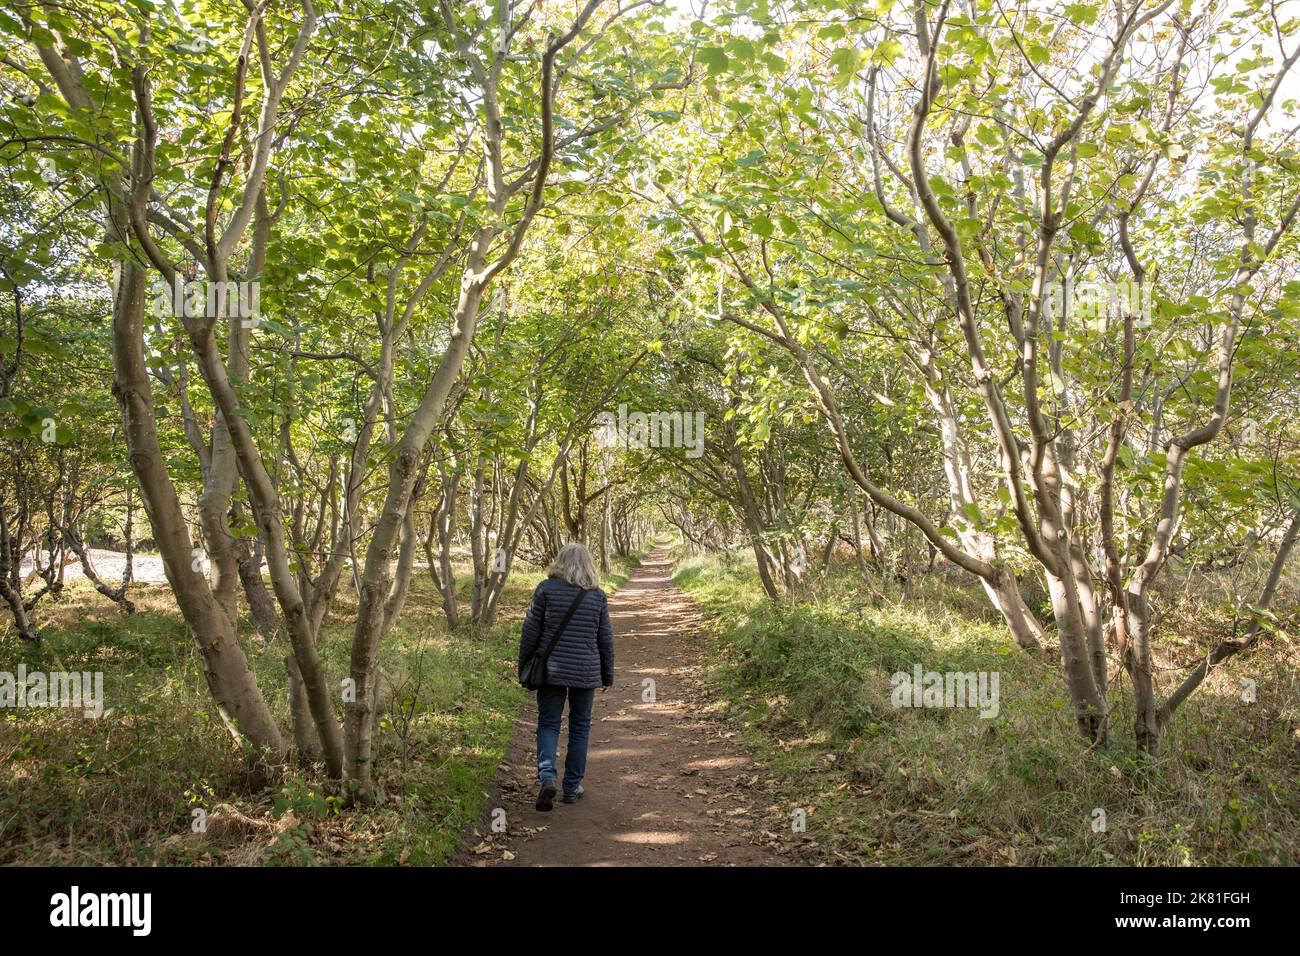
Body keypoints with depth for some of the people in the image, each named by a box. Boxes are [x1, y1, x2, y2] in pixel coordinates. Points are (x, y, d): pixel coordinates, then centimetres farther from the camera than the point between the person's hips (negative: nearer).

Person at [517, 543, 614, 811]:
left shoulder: (546, 589, -4)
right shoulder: (598, 596, 1)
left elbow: (530, 632, -3)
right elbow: (606, 639, 6)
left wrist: (523, 667, 8)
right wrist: (608, 676, 16)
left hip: (551, 670, -1)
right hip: (586, 673, 1)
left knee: (548, 724, 8)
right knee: (580, 727, 13)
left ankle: (546, 774, -14)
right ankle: (572, 786, 17)